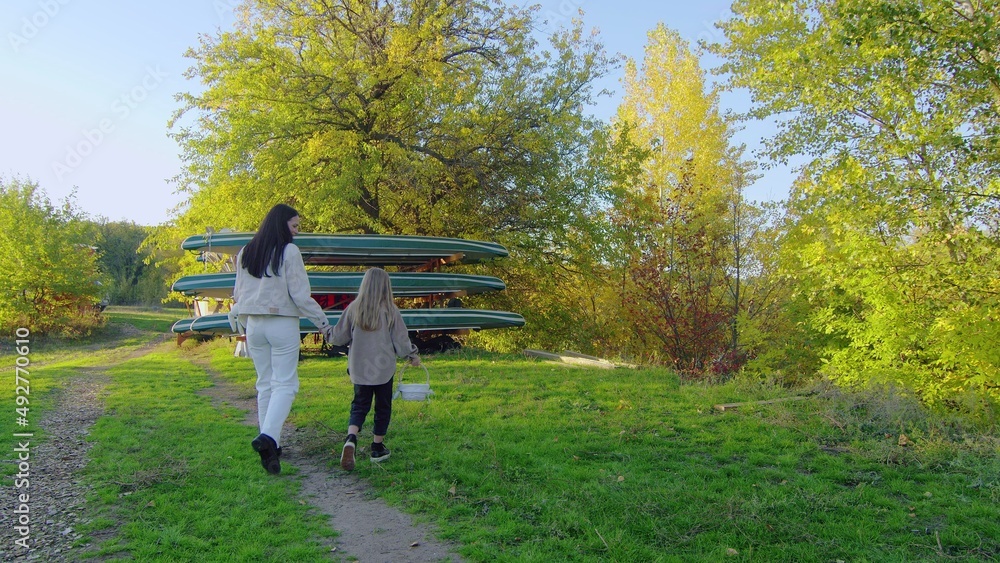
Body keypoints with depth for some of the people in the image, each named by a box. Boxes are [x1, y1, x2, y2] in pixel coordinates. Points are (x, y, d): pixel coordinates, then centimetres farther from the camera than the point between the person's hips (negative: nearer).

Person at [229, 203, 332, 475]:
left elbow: (238, 294, 14)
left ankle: (271, 444, 15)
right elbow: (300, 295, -11)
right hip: (282, 323, -6)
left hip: (254, 324, 6)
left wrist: (241, 323, 24)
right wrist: (323, 322, -2)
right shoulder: (289, 252, -9)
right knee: (285, 383, -4)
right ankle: (268, 436, -22)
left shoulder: (246, 252, 10)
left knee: (265, 383, 13)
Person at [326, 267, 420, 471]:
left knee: (359, 406, 10)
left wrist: (328, 332, 27)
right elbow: (401, 341, -3)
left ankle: (351, 439, -15)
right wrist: (413, 355, 16)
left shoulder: (353, 308, -4)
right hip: (383, 369, -2)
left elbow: (339, 337, 3)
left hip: (359, 368, 2)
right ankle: (378, 448, 21)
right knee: (383, 407, 14)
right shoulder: (390, 311, -10)